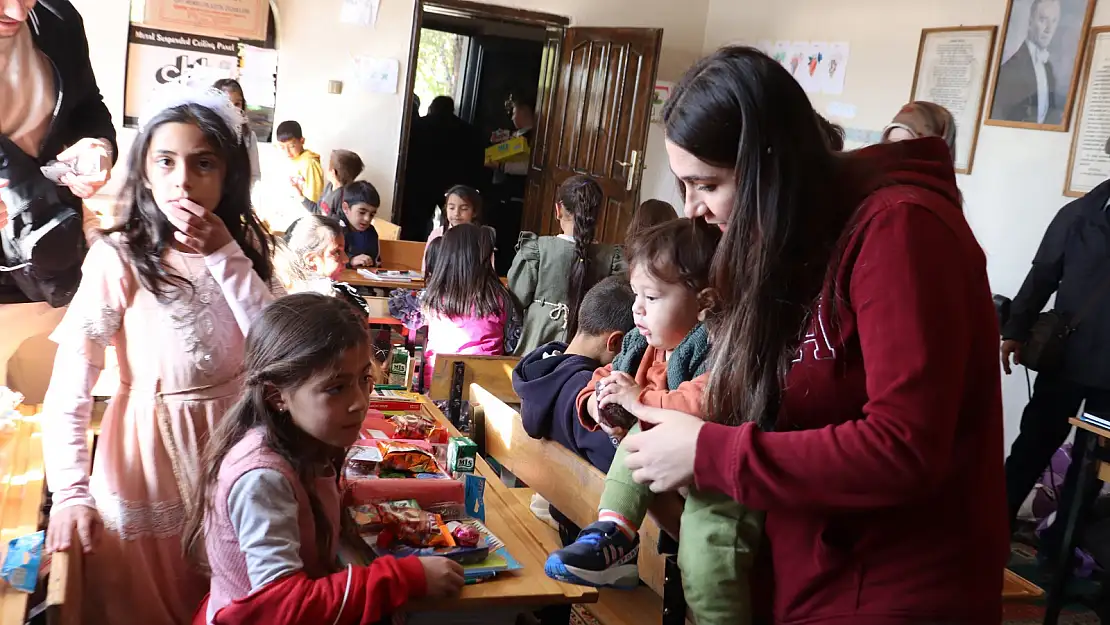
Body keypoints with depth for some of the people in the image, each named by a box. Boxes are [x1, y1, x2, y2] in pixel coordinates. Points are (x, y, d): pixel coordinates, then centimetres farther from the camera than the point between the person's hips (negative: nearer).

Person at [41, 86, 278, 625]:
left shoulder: (243, 245, -2)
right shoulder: (118, 258, -17)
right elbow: (67, 390, -18)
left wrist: (225, 255, -20)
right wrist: (71, 493, -27)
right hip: (152, 454, -4)